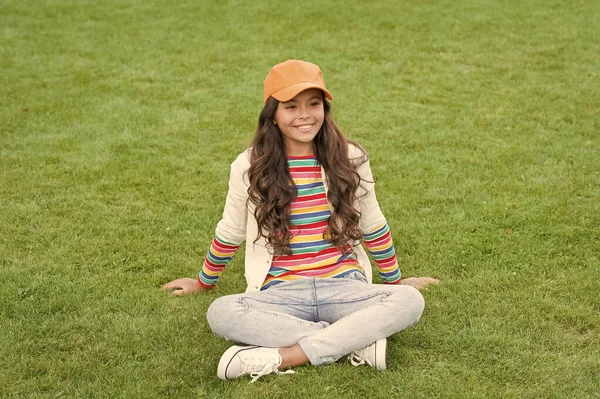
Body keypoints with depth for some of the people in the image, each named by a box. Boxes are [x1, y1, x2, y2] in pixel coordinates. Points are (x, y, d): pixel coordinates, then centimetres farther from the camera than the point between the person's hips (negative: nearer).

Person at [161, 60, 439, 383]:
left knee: (409, 301, -29)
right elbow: (229, 233, 14)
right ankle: (358, 342, -28)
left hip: (343, 287, 1)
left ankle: (278, 358, -30)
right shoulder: (250, 167, -3)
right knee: (220, 313, -32)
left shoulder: (350, 159, 0)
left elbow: (373, 226, 14)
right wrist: (203, 283, 25)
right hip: (281, 294, -1)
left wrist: (394, 281, 24)